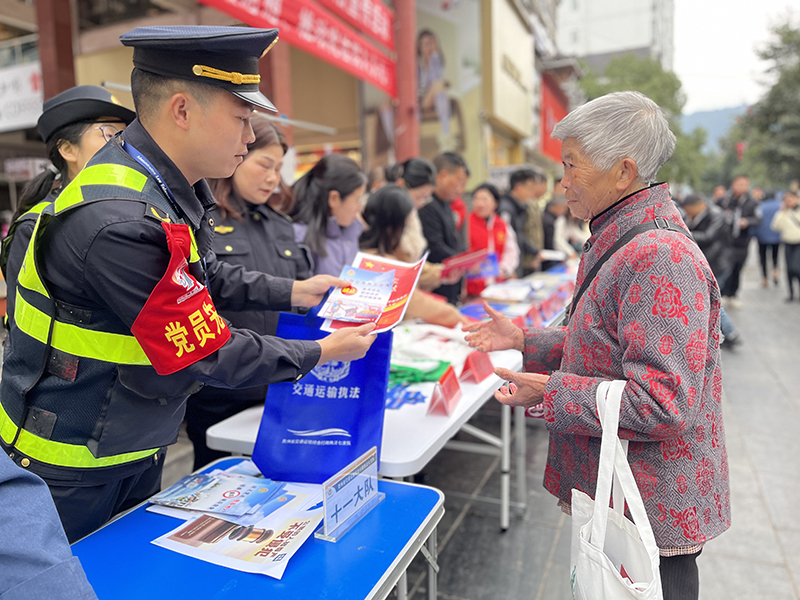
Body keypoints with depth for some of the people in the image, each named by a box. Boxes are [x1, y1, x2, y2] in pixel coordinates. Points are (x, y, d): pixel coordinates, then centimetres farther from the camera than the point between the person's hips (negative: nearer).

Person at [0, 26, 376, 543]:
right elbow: (204, 355, -26)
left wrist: (294, 293, 5)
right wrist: (321, 353, -16)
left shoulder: (169, 185, -5)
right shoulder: (120, 223, -33)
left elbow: (206, 277, 11)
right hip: (74, 467, -8)